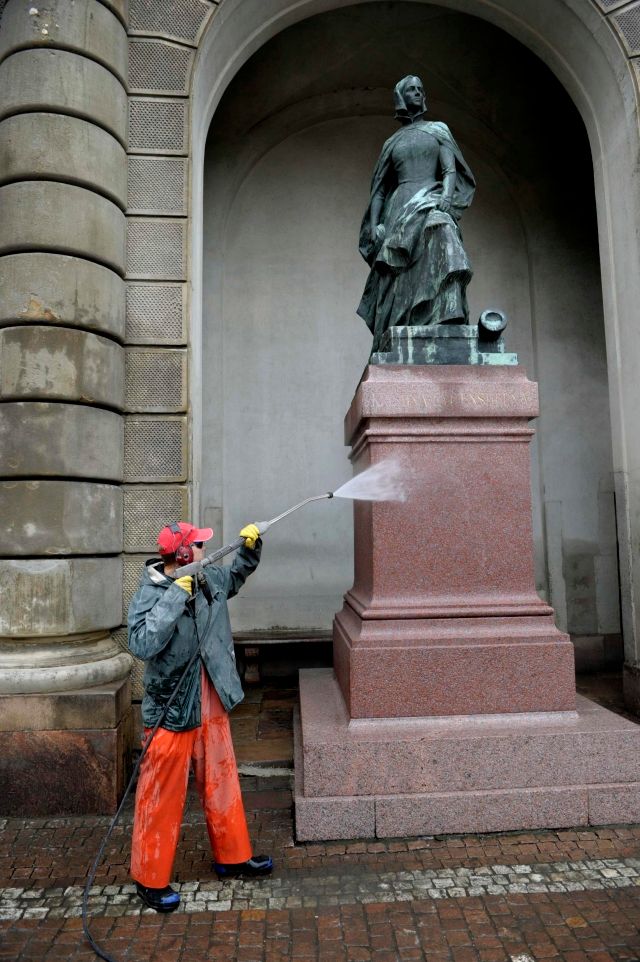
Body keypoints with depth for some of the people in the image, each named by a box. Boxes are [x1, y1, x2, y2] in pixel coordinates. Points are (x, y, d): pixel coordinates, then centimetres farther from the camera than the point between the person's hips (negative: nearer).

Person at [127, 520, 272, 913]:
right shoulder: (150, 594, -21)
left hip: (211, 705, 7)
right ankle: (151, 878, 29)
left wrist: (251, 546, 6)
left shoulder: (210, 579, -1)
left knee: (222, 782, 20)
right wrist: (175, 596, -36)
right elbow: (142, 643, -37)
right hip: (172, 709, -7)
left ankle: (232, 856, 40)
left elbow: (237, 576, 22)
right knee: (163, 796, 9)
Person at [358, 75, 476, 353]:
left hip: (431, 202, -2)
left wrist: (446, 196, -19)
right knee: (395, 288, -12)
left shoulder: (438, 129, 19)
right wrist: (373, 225, 1)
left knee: (439, 233, -35)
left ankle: (448, 323, -48)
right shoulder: (391, 143, 23)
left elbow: (451, 170, 4)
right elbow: (379, 189, 18)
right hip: (400, 208, 2)